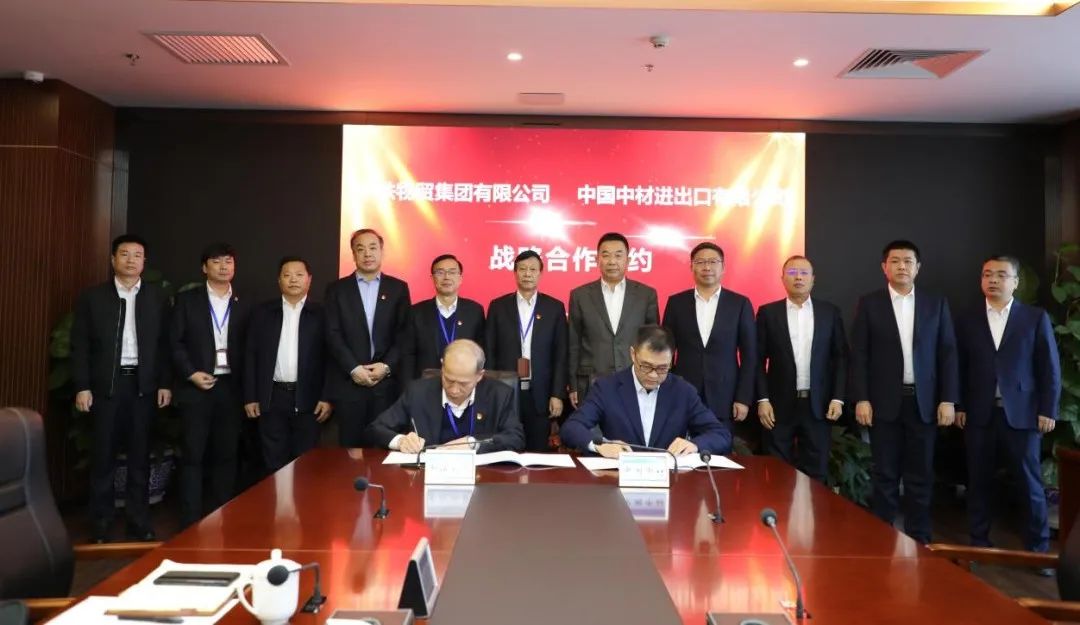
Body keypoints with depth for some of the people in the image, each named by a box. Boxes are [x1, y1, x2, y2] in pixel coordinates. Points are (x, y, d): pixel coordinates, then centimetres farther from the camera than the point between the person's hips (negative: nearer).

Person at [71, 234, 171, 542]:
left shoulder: (157, 297, 5)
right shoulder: (92, 297, 2)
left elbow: (164, 343, 5)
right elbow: (80, 345, 0)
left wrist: (164, 383, 0)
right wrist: (82, 386, -6)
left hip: (144, 385, 1)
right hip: (106, 385, -1)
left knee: (140, 456, 7)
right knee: (103, 456, 5)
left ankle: (139, 524, 16)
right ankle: (101, 526, 16)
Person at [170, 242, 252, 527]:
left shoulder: (243, 306, 10)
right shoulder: (187, 300, 4)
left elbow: (247, 349, 8)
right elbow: (174, 342, 0)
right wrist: (191, 373, -11)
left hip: (231, 387, 2)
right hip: (196, 386, -2)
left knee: (227, 455, 6)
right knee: (193, 455, 0)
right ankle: (191, 521, 7)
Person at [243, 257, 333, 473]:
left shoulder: (321, 314, 2)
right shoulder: (263, 313, 7)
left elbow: (330, 358, -1)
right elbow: (251, 356, 7)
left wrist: (327, 397, -6)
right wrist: (250, 397, 2)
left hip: (308, 399, -1)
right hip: (272, 398, 2)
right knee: (274, 463, 8)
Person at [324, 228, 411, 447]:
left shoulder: (398, 288, 8)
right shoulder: (337, 289, 7)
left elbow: (404, 334, 3)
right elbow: (333, 334, -1)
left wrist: (387, 366, -9)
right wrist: (353, 368, -11)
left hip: (386, 382, 0)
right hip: (348, 382, 0)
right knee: (350, 447, 4)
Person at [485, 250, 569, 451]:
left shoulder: (555, 307, 4)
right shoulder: (498, 306, 4)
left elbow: (561, 355, 2)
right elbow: (489, 352, 4)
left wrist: (558, 394, -3)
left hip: (540, 394, 0)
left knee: (538, 452, 5)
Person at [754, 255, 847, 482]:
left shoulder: (830, 312, 6)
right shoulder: (768, 312, 2)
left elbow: (840, 357, 5)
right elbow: (758, 360, 1)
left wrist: (837, 398, -3)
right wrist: (762, 399, -6)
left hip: (818, 404, 1)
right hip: (780, 404, -1)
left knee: (816, 472, 7)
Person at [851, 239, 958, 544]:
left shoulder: (937, 303, 7)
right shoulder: (869, 303, 2)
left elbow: (947, 353, 5)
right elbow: (859, 355, -1)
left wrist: (948, 400, -2)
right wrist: (861, 399, -8)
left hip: (924, 401, 2)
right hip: (885, 401, -1)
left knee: (920, 475, 7)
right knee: (884, 475, 4)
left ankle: (918, 537, 18)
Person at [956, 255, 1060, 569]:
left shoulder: (1036, 318, 3)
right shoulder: (967, 320, 7)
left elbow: (1050, 368, 2)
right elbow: (960, 368, 8)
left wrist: (1048, 410, -4)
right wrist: (959, 406, 2)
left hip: (1022, 414, -1)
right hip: (979, 414, 1)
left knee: (1030, 483, 5)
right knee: (979, 482, 7)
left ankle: (1038, 547, 16)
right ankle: (979, 543, 18)